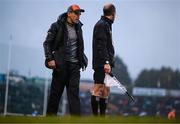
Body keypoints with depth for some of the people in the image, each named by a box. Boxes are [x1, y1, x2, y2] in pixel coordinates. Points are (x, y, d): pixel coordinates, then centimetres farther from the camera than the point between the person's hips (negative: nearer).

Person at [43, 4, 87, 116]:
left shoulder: (78, 27, 11)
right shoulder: (57, 26, -5)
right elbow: (47, 43, -4)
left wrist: (82, 60, 15)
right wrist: (50, 59, -13)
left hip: (74, 65, 4)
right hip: (61, 64, -4)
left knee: (74, 92, -4)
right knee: (56, 92, 3)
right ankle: (50, 116, 14)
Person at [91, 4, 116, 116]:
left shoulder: (106, 25, 21)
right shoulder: (101, 25, -8)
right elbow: (101, 45, -17)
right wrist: (106, 62, -23)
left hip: (106, 64, 10)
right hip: (102, 64, -10)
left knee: (105, 91, 10)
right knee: (98, 89, -10)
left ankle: (103, 116, 13)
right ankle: (95, 116, -10)